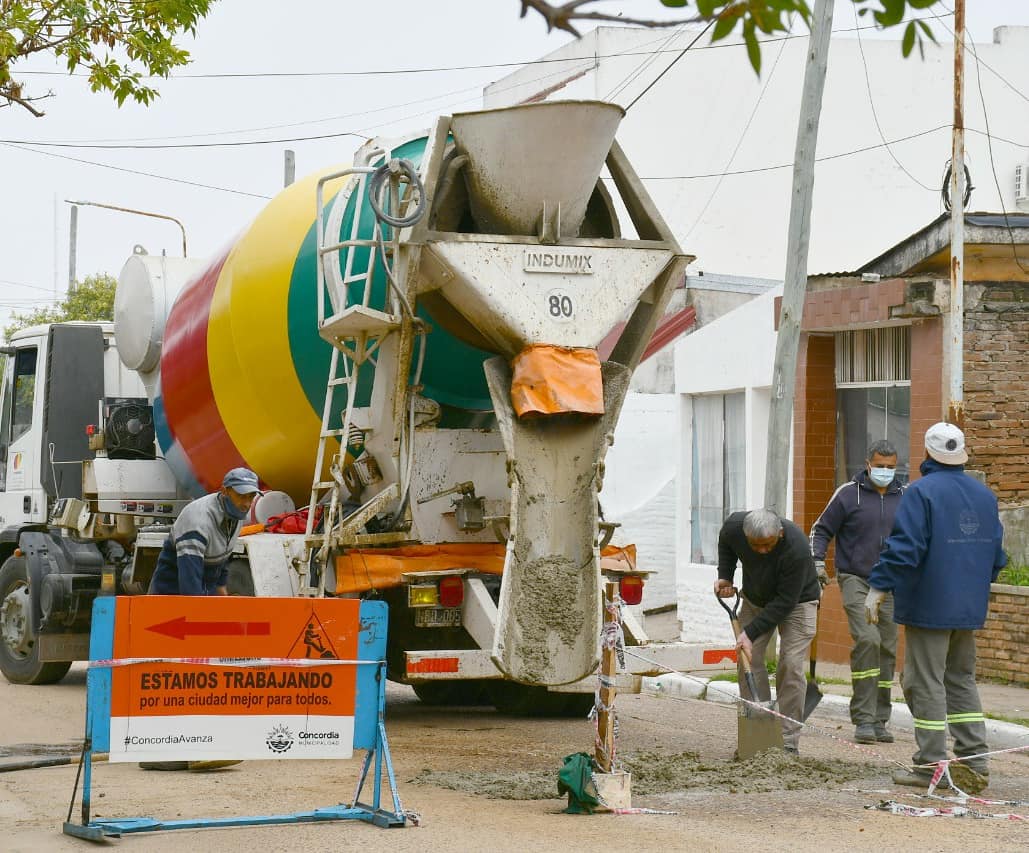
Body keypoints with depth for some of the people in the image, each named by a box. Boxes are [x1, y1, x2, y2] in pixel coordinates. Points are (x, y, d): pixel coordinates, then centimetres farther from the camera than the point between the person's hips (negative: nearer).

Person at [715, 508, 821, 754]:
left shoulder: (796, 548, -39)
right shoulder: (734, 526, -25)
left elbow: (785, 601, -32)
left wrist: (751, 632, -33)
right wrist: (725, 576, -7)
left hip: (797, 600, -5)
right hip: (755, 599, 5)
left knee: (791, 665, -15)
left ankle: (788, 742, -11)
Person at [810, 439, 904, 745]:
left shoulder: (904, 498, 8)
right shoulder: (848, 494, -2)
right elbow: (822, 529, 5)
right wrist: (818, 562, -8)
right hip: (855, 580, -4)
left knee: (887, 649, 5)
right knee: (867, 640, -20)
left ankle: (879, 720, 15)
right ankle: (864, 719, -17)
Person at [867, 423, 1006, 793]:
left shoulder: (922, 492, -13)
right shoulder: (984, 495, 9)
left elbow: (903, 548, -20)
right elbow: (997, 554, 15)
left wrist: (878, 587, -13)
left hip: (928, 606, -7)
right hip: (970, 608, 7)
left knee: (925, 682, -1)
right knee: (962, 680, 16)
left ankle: (930, 765, 0)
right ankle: (974, 760, 13)